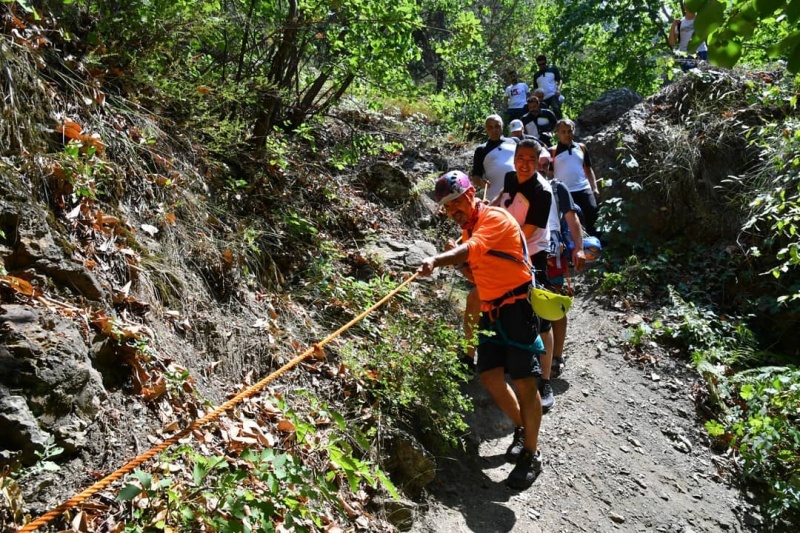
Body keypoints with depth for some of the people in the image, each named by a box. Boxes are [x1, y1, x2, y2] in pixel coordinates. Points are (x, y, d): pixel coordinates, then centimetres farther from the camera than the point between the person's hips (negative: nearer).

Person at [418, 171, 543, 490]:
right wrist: (457, 260, -2)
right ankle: (522, 429, 31)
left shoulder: (494, 218, -13)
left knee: (523, 381, -6)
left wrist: (437, 260, -49)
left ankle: (531, 455, 7)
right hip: (491, 311, 9)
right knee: (489, 376, 8)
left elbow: (471, 249, -33)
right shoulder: (468, 229, 14)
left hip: (517, 307, -9)